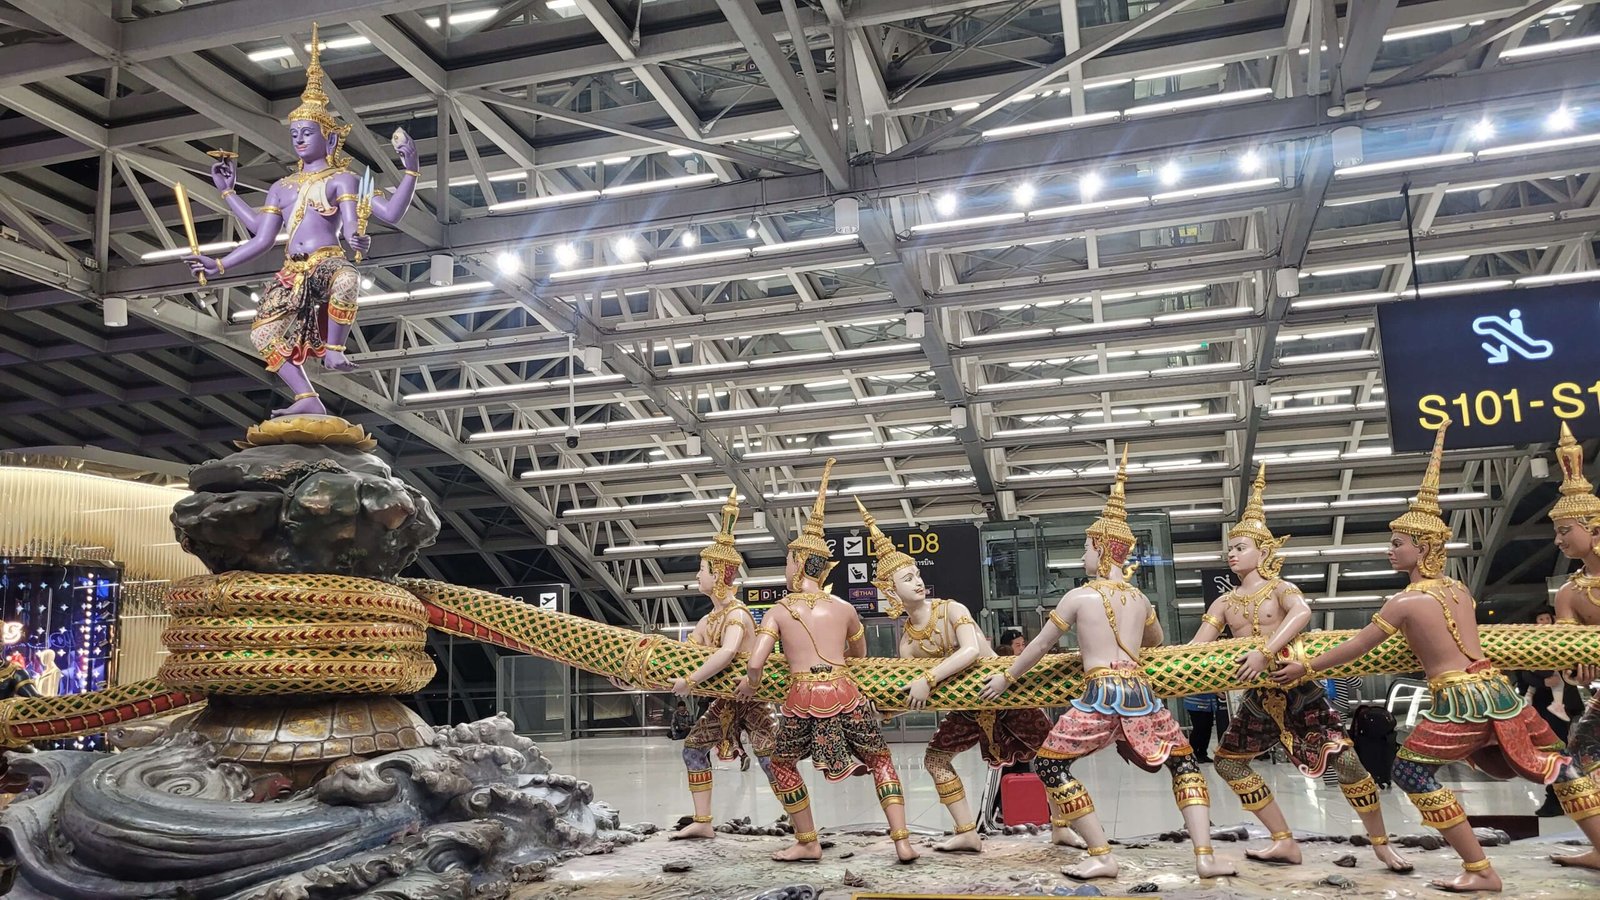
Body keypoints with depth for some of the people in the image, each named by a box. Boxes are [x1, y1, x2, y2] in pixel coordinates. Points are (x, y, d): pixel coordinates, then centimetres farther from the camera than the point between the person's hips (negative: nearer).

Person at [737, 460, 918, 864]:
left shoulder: (779, 611, 3)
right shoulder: (844, 608, 10)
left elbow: (755, 664, -8)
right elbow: (860, 653, 26)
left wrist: (749, 684, 13)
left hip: (803, 700, -2)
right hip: (845, 695, 2)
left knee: (781, 764, 24)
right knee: (881, 759, 21)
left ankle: (808, 843, 24)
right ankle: (902, 841, 9)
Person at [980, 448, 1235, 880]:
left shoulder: (1079, 596, 1)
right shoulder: (1140, 599, 14)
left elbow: (1040, 646, 6)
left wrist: (1006, 678, 17)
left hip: (1100, 695, -5)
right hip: (1139, 692, 5)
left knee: (1050, 764, 6)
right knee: (1184, 761, 22)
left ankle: (1101, 857, 0)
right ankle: (1205, 856, 9)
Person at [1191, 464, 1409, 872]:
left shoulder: (1279, 588, -7)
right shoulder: (1225, 603, 7)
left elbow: (1302, 614, -31)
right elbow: (1195, 648, 0)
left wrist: (1266, 652, -43)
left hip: (1299, 691, -6)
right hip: (1258, 699, 6)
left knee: (1346, 760, -12)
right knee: (1228, 761, 6)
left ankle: (1381, 843, 9)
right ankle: (1284, 842, 13)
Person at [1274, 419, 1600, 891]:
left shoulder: (1404, 602, -7)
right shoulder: (1460, 590, 12)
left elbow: (1355, 648, -2)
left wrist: (1305, 668, 5)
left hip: (1461, 699, -8)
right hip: (1498, 688, 8)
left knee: (1411, 773, 0)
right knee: (1552, 762, 21)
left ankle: (1480, 871, 0)